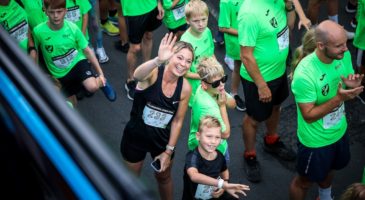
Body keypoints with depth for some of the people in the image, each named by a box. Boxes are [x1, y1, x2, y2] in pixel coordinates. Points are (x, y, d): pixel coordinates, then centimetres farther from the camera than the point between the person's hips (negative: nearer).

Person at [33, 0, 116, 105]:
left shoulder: (73, 28, -19)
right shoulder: (38, 31, -22)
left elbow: (87, 50, -8)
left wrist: (100, 73, -6)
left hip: (77, 62, -2)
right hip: (60, 74, 2)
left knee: (92, 87, -29)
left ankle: (100, 81, 7)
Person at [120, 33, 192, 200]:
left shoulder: (185, 88, -16)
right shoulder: (153, 73, -27)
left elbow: (177, 121, -6)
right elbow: (137, 75, -54)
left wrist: (169, 151, -4)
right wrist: (158, 60, -73)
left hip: (162, 139, 3)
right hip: (136, 135, -2)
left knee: (164, 177, 26)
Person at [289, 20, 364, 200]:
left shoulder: (344, 56, -16)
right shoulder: (304, 74, -36)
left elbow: (348, 91, 0)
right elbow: (309, 116, -27)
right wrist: (338, 98, -37)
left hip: (339, 131, 7)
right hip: (315, 140, -7)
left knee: (329, 169, 34)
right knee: (304, 181, 19)